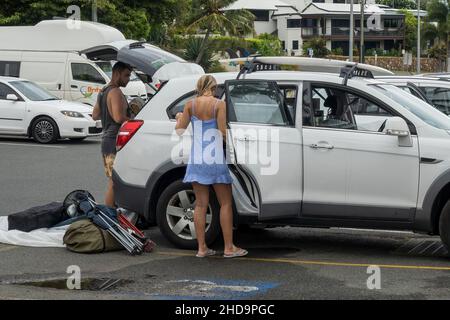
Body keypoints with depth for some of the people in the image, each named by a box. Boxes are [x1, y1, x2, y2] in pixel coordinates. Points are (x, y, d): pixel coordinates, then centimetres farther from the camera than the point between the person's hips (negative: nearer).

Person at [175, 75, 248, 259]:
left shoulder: (190, 105, 1)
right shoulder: (219, 104, -9)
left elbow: (179, 130, 3)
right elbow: (223, 133, -15)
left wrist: (179, 118, 23)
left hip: (196, 160, 4)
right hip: (216, 159, -4)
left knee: (200, 204, 8)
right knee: (225, 204, 5)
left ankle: (202, 248, 9)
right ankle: (229, 247, 6)